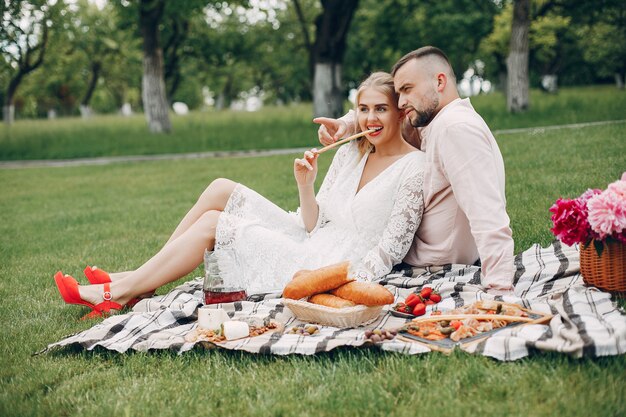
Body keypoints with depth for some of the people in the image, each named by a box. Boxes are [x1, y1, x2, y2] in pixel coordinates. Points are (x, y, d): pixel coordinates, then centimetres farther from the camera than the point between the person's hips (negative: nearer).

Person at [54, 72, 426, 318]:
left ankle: (118, 293, 4)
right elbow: (314, 224, 6)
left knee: (210, 223, -8)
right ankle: (139, 279, 5)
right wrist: (306, 185, -11)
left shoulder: (413, 168, -12)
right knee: (221, 189, 0)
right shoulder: (350, 154, 9)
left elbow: (390, 250, -15)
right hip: (310, 246, 8)